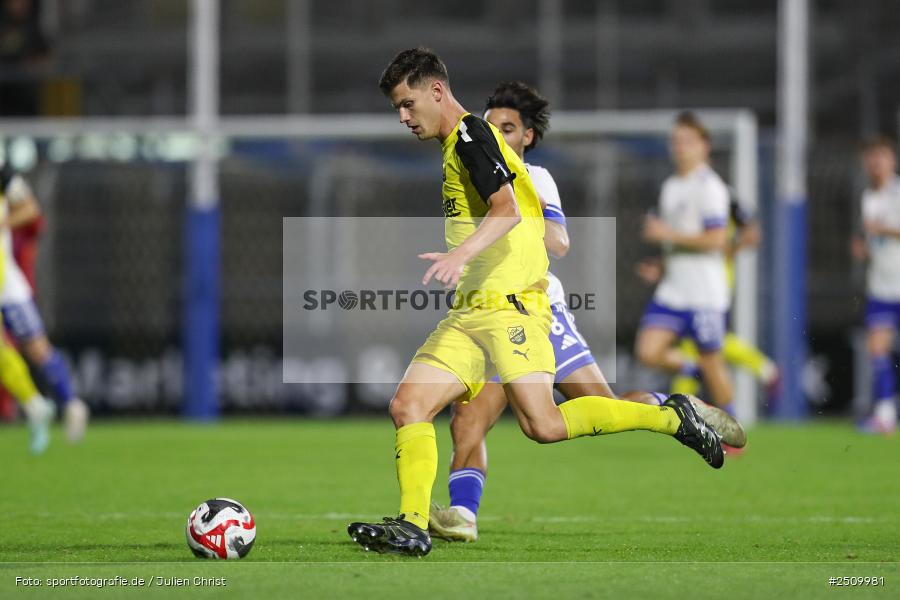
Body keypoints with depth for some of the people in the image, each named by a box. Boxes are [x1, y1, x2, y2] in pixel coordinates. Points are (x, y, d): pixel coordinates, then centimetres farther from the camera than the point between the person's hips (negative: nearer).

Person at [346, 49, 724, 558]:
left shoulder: (471, 135, -7)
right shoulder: (459, 146, 23)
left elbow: (507, 210, -21)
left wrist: (461, 254, -36)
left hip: (510, 305, -10)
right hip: (469, 313, 10)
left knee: (543, 425, -19)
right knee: (408, 405, -5)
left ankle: (671, 418, -3)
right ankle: (413, 526, -12)